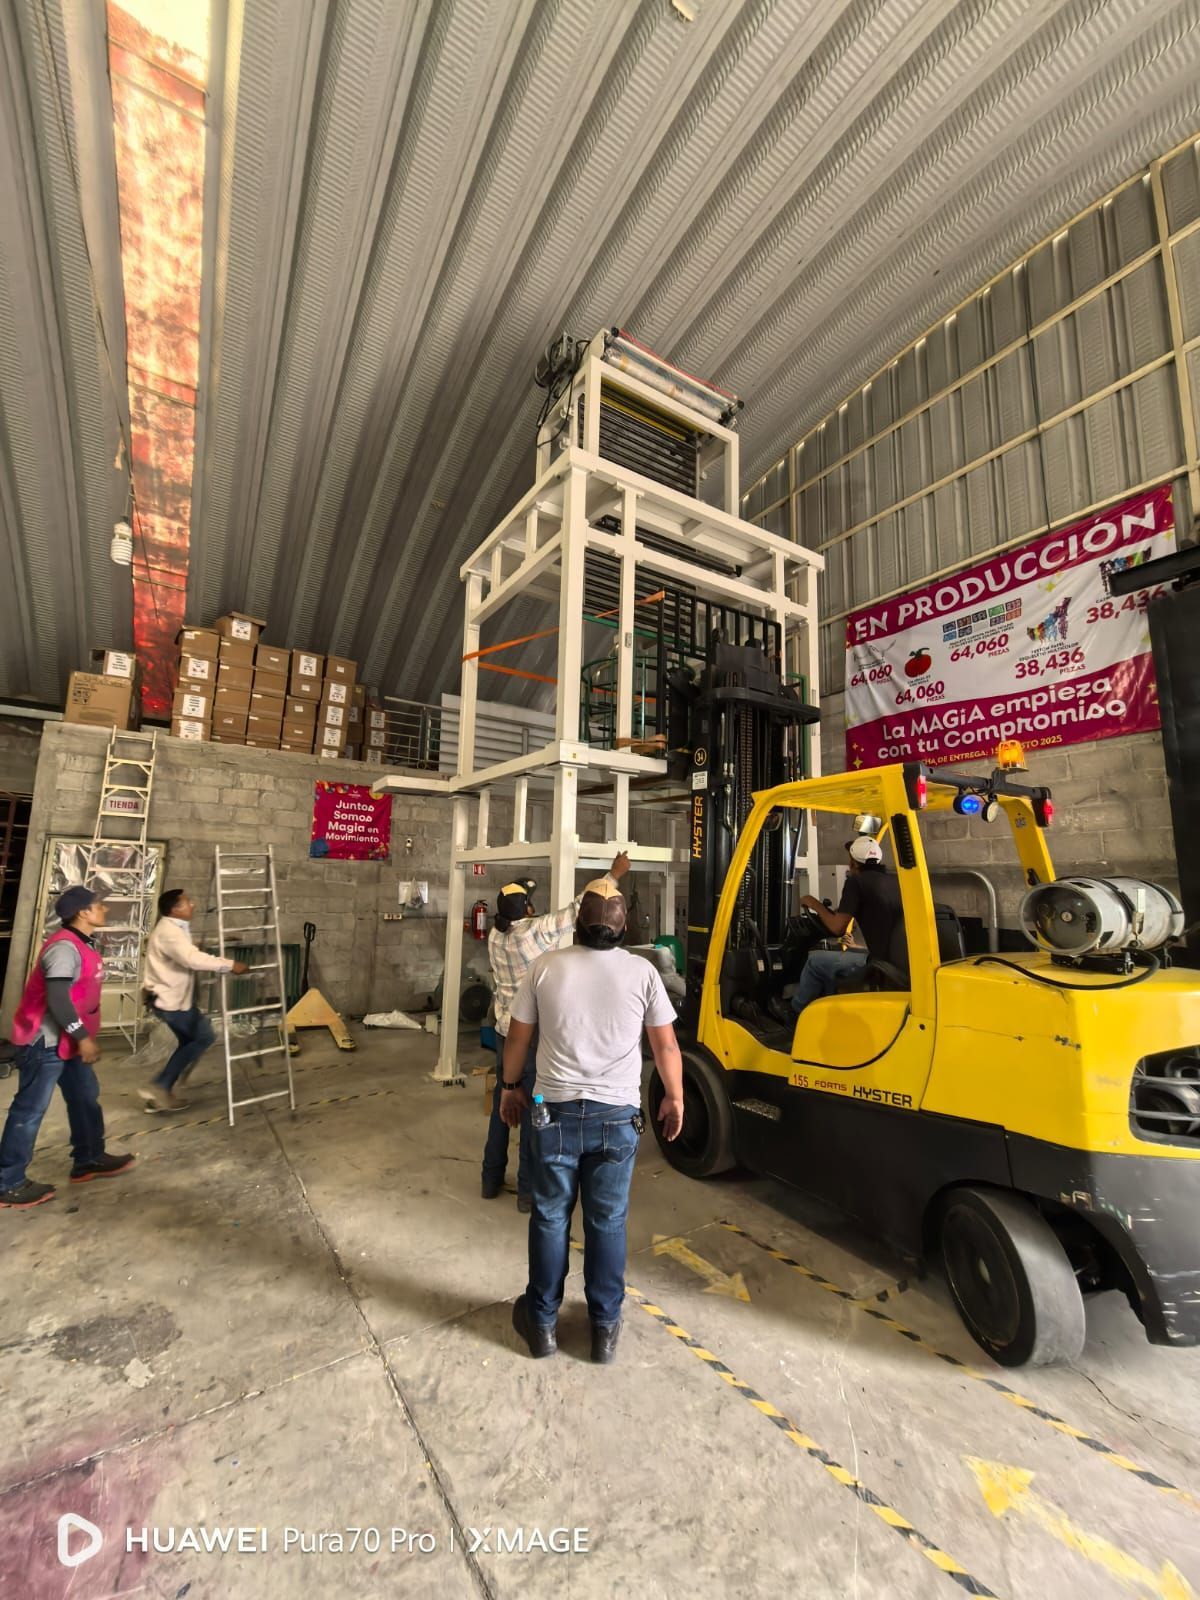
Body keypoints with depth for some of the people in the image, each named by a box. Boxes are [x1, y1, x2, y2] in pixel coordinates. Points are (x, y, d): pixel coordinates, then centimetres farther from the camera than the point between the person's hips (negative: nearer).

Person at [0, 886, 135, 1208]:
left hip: (68, 1040, 10)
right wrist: (83, 1037, -22)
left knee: (85, 1097, 17)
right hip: (45, 1041, -10)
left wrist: (85, 1036, 20)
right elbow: (57, 998, -27)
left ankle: (89, 1159, 29)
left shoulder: (84, 944, 8)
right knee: (30, 1109, 2)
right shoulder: (64, 946, -23)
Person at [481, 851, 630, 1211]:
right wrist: (614, 875, -8)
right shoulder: (537, 930, -18)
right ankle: (528, 1190, 16)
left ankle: (491, 1179, 31)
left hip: (505, 1031, 7)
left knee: (502, 1103, 18)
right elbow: (578, 909, -15)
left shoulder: (496, 935, 0)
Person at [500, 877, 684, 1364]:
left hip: (556, 1110, 0)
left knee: (550, 1218, 17)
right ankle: (605, 1328, 32)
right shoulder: (641, 971, -8)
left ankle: (542, 1322, 34)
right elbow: (666, 1046, 0)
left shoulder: (546, 967, -8)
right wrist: (674, 1098, 16)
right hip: (617, 1116, 0)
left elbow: (517, 1038, 1)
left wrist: (511, 1087, 18)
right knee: (607, 1222, 16)